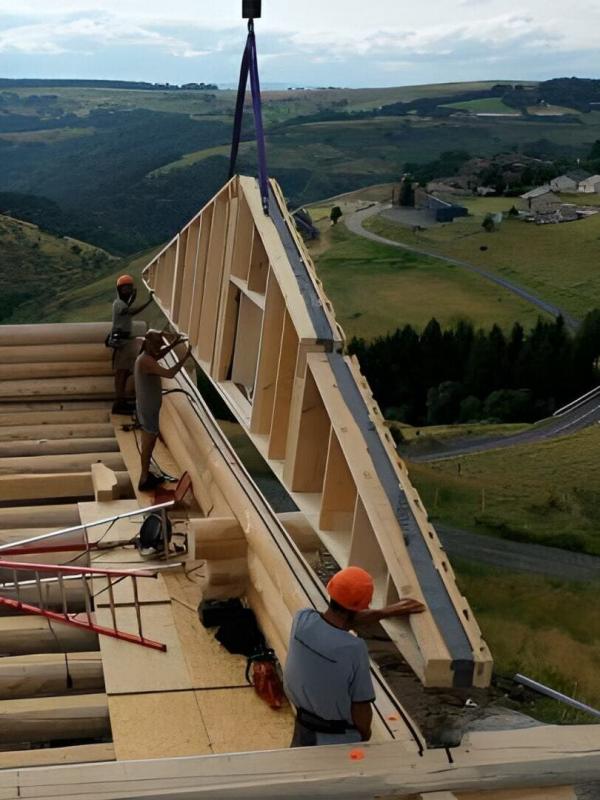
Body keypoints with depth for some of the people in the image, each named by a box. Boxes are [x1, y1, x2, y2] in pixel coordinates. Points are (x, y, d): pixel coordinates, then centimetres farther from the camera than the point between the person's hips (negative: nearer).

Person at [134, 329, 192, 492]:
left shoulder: (145, 357, 5)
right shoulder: (146, 361, -26)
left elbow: (158, 356, 27)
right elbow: (170, 374, -34)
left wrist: (173, 344, 13)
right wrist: (185, 356, -27)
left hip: (147, 407, 10)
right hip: (148, 408, -10)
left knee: (149, 442, 20)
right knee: (148, 443, 1)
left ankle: (146, 474, 31)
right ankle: (144, 480, 10)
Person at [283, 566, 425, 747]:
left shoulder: (302, 620, -19)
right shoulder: (354, 649, -34)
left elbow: (337, 619, 3)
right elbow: (361, 707, -22)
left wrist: (386, 612, 13)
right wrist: (365, 733, 1)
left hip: (304, 728, 4)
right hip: (340, 739, -4)